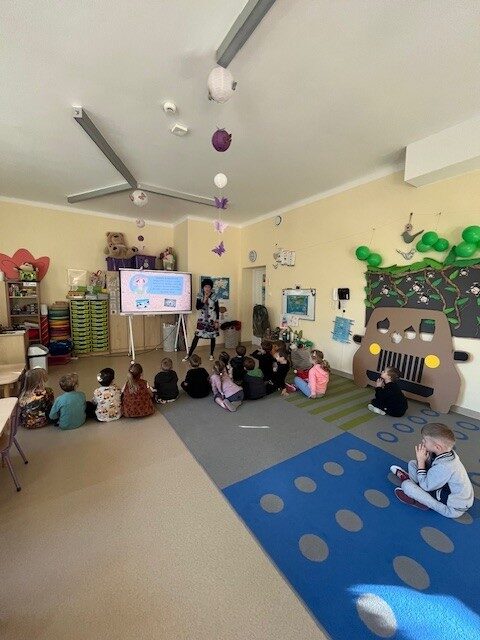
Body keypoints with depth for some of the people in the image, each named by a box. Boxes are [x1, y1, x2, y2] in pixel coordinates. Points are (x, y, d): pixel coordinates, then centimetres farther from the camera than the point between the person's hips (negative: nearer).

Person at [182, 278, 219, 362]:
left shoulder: (214, 297, -6)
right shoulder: (200, 296, -2)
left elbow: (217, 310, -2)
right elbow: (197, 307, -10)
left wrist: (217, 321, -5)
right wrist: (204, 300, -21)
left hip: (212, 320, 0)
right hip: (202, 320, 1)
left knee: (212, 337, 6)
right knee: (196, 336, -2)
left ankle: (211, 354, 24)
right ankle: (188, 355, 3)